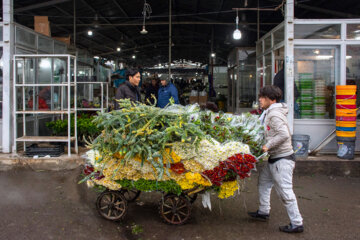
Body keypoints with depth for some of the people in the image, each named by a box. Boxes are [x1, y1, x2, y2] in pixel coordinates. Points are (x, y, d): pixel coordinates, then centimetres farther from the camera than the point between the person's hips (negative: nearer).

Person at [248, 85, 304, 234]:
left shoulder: (274, 114, -19)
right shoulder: (269, 112, 13)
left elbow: (284, 135, -30)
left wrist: (267, 146, -24)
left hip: (282, 159, -11)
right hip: (273, 158, 11)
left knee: (285, 191, -5)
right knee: (264, 182, 20)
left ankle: (296, 224, 4)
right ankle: (263, 212, 33)